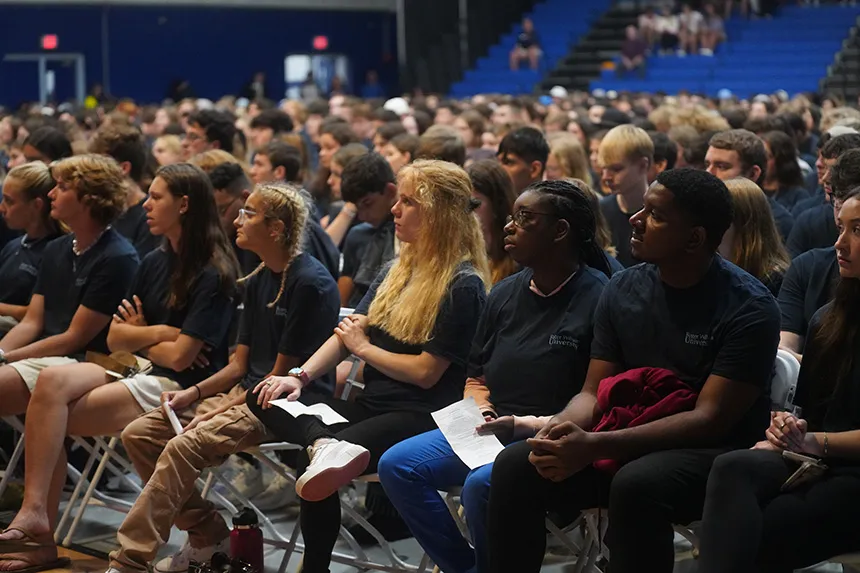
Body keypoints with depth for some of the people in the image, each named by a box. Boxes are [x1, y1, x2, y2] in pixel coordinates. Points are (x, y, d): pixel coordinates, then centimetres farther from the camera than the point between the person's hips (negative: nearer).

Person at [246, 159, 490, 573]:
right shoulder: (397, 271, 15)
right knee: (266, 398, -10)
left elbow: (426, 372, -13)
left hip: (422, 418, -9)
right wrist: (301, 376, -6)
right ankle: (324, 445, -39)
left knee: (310, 463, -30)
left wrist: (364, 348, -1)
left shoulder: (463, 286, -11)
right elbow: (348, 330, 10)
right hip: (371, 404, 9)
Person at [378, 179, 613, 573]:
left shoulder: (597, 298, -13)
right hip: (492, 432, 8)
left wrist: (528, 425, -19)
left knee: (480, 485, -33)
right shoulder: (505, 294, 11)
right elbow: (476, 378, 20)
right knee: (397, 465, -7)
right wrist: (481, 409, -1)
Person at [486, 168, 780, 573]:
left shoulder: (748, 308, -14)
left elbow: (711, 419, -19)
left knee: (637, 484, -37)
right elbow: (593, 392, 6)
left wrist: (595, 446, -28)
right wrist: (561, 430, -20)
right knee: (514, 466, -16)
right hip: (630, 447, 6)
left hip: (716, 452, -5)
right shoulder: (622, 291, 4)